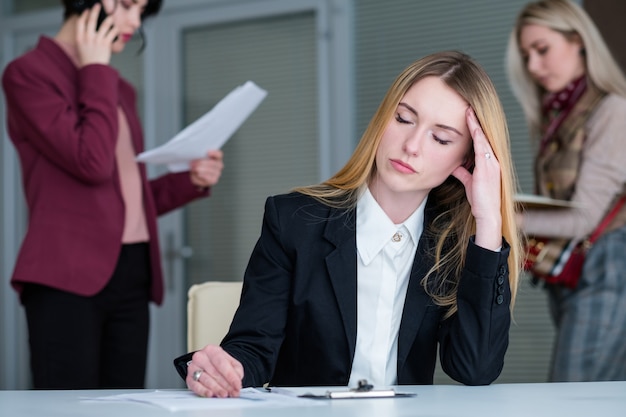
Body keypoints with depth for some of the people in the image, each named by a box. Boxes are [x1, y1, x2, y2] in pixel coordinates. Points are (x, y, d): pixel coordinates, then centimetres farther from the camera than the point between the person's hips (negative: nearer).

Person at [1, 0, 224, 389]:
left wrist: (191, 181, 7)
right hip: (67, 277, -7)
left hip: (132, 275, 7)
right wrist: (96, 71, -4)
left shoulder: (119, 88, 21)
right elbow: (93, 163, -15)